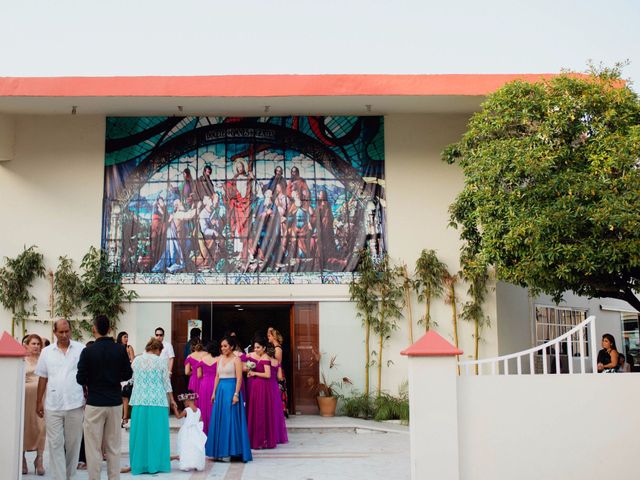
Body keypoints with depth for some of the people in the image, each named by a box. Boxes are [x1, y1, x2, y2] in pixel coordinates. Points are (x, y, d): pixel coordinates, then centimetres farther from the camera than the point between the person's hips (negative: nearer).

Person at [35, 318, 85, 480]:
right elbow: (42, 378, 10)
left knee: (73, 444, 8)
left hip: (75, 405, -1)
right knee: (55, 444, 0)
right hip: (53, 406, 1)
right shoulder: (47, 352, 6)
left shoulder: (81, 349, 0)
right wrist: (39, 402, 9)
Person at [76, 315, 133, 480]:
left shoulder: (88, 351, -10)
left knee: (93, 448, 4)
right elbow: (127, 374, 4)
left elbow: (80, 379, -8)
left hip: (95, 403, -3)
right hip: (115, 402, 3)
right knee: (113, 448, 12)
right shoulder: (120, 349, -2)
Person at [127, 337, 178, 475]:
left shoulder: (136, 360, 4)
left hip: (139, 400, 3)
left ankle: (139, 464, 12)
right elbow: (166, 383, 1)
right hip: (157, 401, -2)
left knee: (140, 432, 8)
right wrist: (171, 400, 10)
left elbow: (133, 379, 11)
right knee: (156, 432, 5)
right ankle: (156, 464, 8)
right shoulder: (161, 361, -4)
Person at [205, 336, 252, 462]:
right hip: (220, 390, 7)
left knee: (230, 420, -4)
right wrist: (214, 392, 11)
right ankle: (220, 450, 16)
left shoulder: (236, 359, -6)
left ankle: (231, 450, 2)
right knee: (219, 420, 8)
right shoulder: (220, 358, 12)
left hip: (231, 389, -7)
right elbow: (217, 377, 15)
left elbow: (239, 378, -11)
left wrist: (236, 394, -18)